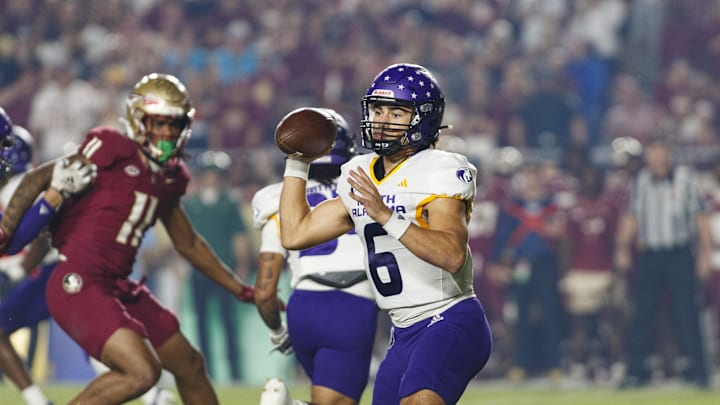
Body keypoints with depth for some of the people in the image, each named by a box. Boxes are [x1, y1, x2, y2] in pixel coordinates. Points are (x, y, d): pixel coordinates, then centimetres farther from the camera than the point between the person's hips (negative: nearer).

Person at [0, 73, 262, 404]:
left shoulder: (168, 178, 13)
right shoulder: (114, 150, -11)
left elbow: (189, 244, 26)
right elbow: (39, 180, -12)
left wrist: (242, 291, 28)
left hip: (119, 288, 9)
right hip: (79, 286, -9)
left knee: (191, 367, 16)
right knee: (142, 371, -24)